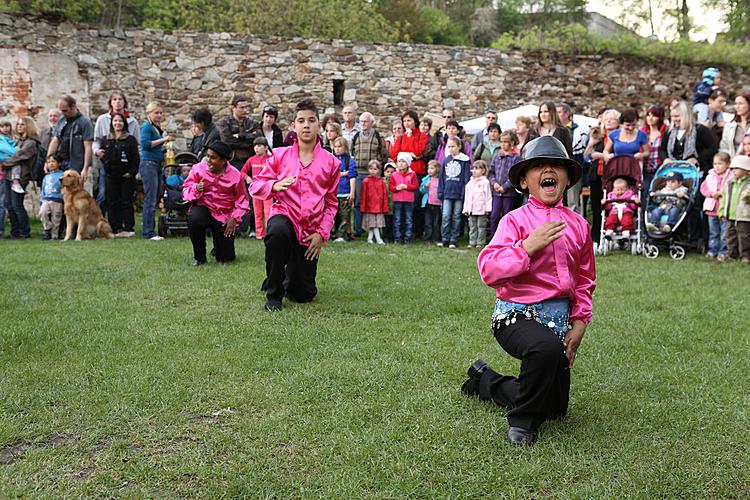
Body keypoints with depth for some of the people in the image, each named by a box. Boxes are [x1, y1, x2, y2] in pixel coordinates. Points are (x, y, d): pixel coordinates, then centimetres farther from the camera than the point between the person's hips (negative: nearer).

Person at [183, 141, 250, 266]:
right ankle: (199, 256, -13)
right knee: (193, 219, -39)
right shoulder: (198, 169, -7)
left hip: (224, 215, 0)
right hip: (204, 208, 0)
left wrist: (235, 218, -12)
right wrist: (196, 189, -25)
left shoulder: (235, 175, -8)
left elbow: (242, 200, 0)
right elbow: (186, 190, -3)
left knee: (227, 258, 1)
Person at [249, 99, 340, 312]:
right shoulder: (280, 155, 2)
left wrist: (322, 234, -2)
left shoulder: (331, 162, 4)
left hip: (310, 230, 2)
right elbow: (256, 186, 3)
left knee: (303, 295, 0)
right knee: (277, 231, -41)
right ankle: (273, 294, -20)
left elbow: (331, 203, 9)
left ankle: (291, 278, 40)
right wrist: (275, 186, -19)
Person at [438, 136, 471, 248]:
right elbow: (441, 177, 11)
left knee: (456, 217, 6)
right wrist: (440, 192, 6)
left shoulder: (464, 161, -3)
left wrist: (465, 193, -10)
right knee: (446, 216, -1)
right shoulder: (445, 160, 8)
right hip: (447, 193, 3)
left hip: (459, 193, -3)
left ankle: (454, 239, 12)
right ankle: (445, 239, 6)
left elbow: (467, 178, -4)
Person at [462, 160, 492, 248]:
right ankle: (472, 242, 16)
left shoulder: (485, 182, -4)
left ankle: (480, 242, 5)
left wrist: (488, 208, -11)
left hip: (481, 210, -6)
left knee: (481, 226, 1)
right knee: (472, 227, 10)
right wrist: (466, 209, 11)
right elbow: (466, 197, 15)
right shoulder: (470, 183, 13)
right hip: (471, 209, 6)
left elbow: (488, 196, -6)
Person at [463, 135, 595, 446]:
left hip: (559, 319, 6)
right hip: (518, 316, -6)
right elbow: (489, 271, -19)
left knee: (555, 409, 14)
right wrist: (528, 246, -24)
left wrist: (580, 322, 7)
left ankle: (485, 381, 38)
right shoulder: (516, 220, -8)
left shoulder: (578, 224, 7)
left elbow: (585, 279, 17)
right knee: (547, 347, -41)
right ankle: (522, 421, -13)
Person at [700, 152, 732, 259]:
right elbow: (703, 188, 5)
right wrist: (711, 193, -12)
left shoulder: (731, 177, -8)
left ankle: (723, 251, 8)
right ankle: (712, 250, 22)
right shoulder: (710, 176, 7)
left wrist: (721, 193, -22)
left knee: (724, 233, 1)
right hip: (711, 208, 4)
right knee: (713, 232, 14)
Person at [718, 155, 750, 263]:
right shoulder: (729, 183, 12)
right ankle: (731, 254, 19)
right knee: (731, 236, 11)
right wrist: (722, 212, 10)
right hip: (730, 217, 6)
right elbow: (724, 198, 15)